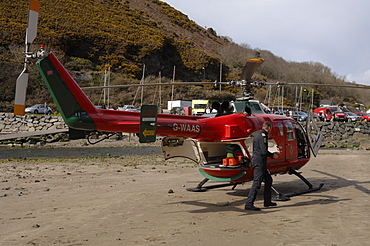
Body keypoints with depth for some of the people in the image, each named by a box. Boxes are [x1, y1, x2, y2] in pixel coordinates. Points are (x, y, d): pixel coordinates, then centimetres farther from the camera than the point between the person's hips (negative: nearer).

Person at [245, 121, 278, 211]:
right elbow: (264, 151, -21)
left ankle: (267, 201, 24)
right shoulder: (263, 136, -15)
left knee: (268, 180, 18)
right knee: (257, 183, -11)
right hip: (259, 162, -11)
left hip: (256, 160, 11)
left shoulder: (258, 134, 16)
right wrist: (272, 155, -5)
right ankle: (249, 204, -12)